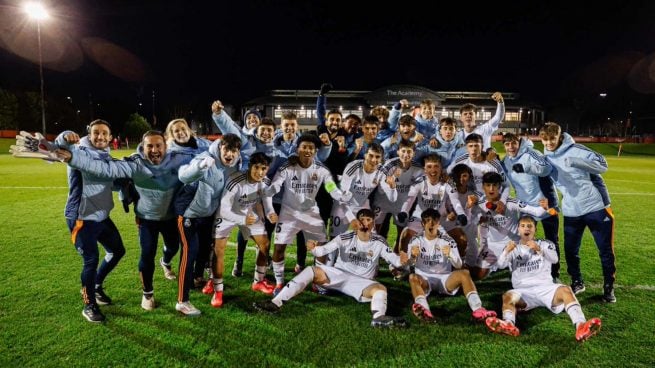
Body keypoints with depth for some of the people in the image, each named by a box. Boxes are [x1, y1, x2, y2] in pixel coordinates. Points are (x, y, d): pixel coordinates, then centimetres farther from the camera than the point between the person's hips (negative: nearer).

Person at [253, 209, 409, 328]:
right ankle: (275, 303, -31)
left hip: (361, 282, 0)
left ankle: (379, 317, -60)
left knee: (381, 289, -28)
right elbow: (324, 249, -14)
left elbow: (392, 258, -8)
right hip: (338, 274, 0)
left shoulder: (379, 242, -1)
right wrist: (314, 249, -37)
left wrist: (400, 260, -32)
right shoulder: (345, 238, -5)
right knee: (311, 270, -22)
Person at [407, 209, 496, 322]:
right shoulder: (416, 241, 2)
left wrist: (450, 255, -26)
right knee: (413, 277, -34)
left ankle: (478, 310, -41)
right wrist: (413, 257, -31)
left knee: (464, 273, -26)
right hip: (424, 279, -1)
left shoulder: (448, 241, 3)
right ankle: (425, 311, -57)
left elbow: (458, 265, -3)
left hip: (444, 278, 1)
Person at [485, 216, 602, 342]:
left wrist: (539, 249, -29)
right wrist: (507, 251, -26)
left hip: (545, 287, 0)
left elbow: (554, 259, -8)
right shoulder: (513, 247, 14)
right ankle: (509, 324, -59)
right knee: (508, 296, -31)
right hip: (523, 291, 0)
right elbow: (501, 264, -4)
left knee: (565, 290, -30)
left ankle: (580, 325, -51)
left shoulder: (544, 244, 15)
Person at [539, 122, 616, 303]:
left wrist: (575, 161, -27)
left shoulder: (576, 150, -9)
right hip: (571, 212, 4)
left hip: (595, 207, -3)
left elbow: (602, 165, -15)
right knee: (570, 251, 8)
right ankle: (577, 282, 29)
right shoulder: (545, 159, 5)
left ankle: (609, 286, 24)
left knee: (606, 250, 7)